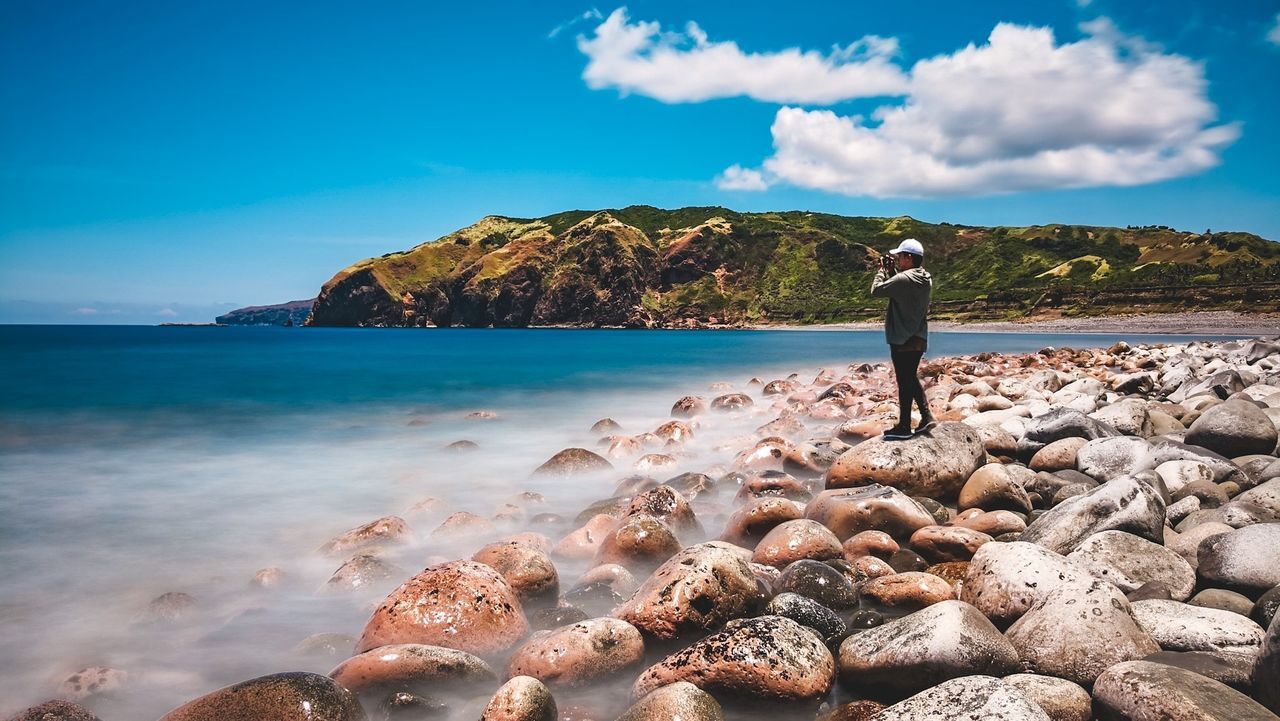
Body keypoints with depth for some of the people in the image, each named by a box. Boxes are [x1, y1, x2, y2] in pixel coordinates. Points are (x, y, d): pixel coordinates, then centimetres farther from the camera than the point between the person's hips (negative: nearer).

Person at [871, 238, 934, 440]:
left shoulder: (903, 279, -21)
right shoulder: (926, 279, 8)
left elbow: (877, 290, -14)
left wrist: (883, 270, 0)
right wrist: (891, 271, 11)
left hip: (902, 340, -8)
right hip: (919, 338, 8)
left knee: (904, 382, -1)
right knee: (911, 379, 19)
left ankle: (904, 427, 7)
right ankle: (926, 416, 15)